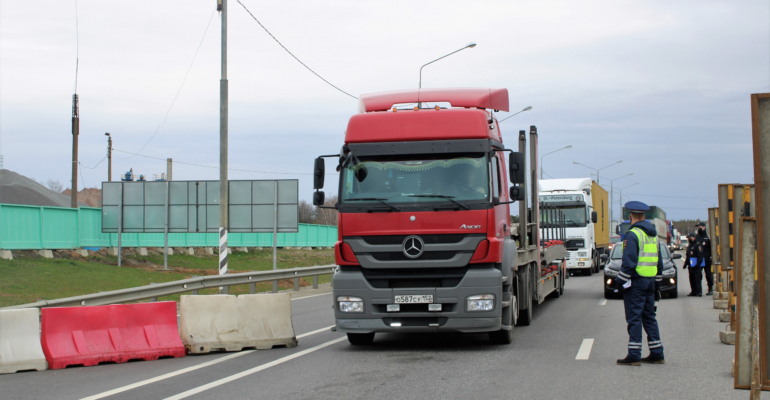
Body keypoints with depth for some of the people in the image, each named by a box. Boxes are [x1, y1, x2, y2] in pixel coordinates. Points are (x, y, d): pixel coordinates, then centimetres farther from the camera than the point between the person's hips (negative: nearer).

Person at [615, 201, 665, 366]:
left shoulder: (633, 234, -12)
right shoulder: (653, 234, 14)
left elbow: (629, 262, -18)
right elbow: (659, 262, 19)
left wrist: (621, 281, -11)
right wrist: (657, 284, 23)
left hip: (636, 281, -8)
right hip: (650, 281, 8)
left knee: (634, 318, -5)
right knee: (649, 317, 13)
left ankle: (634, 355, -6)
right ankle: (657, 354, 13)